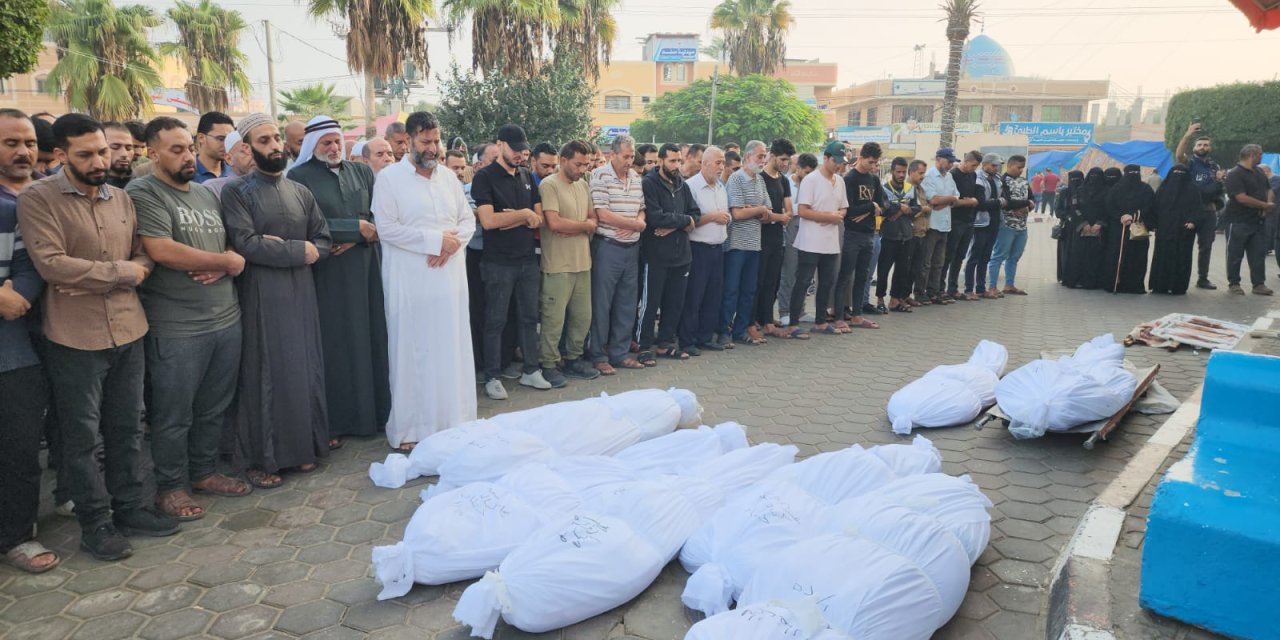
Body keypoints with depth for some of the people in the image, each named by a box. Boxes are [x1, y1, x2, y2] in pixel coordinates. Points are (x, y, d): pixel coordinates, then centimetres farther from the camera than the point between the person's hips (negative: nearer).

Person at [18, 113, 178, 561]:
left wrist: (109, 277, -10)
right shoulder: (38, 199, -8)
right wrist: (123, 272, -13)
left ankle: (130, 507, 29)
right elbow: (51, 264, -19)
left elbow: (145, 256, 9)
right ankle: (95, 523, 21)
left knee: (127, 428, 15)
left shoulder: (122, 199, 9)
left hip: (128, 331, 5)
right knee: (82, 436, 7)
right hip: (75, 338, -5)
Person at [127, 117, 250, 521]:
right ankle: (171, 486, 21)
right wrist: (226, 260, -10)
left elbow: (234, 247, 17)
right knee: (174, 415, 5)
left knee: (214, 408, 16)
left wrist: (224, 267, -7)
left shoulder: (207, 194, 15)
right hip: (176, 329, -7)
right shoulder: (143, 194, -8)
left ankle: (204, 472, 32)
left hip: (226, 319, 7)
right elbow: (162, 251, -21)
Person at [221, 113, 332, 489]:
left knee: (304, 369, 10)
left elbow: (324, 240, 7)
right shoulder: (236, 191, -5)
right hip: (260, 298, -4)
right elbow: (246, 244, -17)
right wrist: (299, 251, -12)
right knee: (264, 375, 3)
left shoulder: (300, 191, 11)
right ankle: (263, 458, 16)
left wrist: (280, 247, -10)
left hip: (302, 294, 5)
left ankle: (302, 446, 25)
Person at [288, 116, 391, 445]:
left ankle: (372, 412, 18)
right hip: (328, 274, -4)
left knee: (370, 339, 7)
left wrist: (356, 240, -12)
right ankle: (333, 422, 9)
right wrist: (357, 228, -11)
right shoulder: (300, 177, -2)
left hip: (366, 269, 4)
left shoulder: (362, 172, 12)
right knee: (334, 346, 0)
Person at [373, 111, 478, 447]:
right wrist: (436, 239, -15)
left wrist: (453, 243, -9)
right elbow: (387, 229, -12)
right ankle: (410, 428, 12)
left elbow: (468, 219, 12)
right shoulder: (389, 178, -4)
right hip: (410, 281, -4)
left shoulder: (449, 177, 11)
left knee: (452, 349, 8)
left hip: (450, 276, 5)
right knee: (413, 352, 1)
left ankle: (453, 419, 20)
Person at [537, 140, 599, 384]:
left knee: (582, 316, 13)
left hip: (582, 262, 7)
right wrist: (584, 226, -3)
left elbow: (593, 221, 11)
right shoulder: (549, 185, -10)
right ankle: (549, 364, 13)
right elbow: (554, 223, -19)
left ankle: (573, 359, 27)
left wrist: (571, 228, -9)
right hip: (558, 265, -7)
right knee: (554, 318, 0)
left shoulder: (584, 185, 13)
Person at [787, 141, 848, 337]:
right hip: (810, 243, -7)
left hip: (831, 243, 7)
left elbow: (843, 208, 17)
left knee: (827, 282, 13)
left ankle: (820, 321, 24)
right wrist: (829, 216, -18)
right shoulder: (811, 179, -10)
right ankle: (793, 323, 2)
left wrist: (839, 215, -7)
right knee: (802, 282, -3)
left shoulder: (840, 181, 11)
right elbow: (802, 211, -16)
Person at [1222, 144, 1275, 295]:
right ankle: (1234, 283, 13)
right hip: (1239, 222, -7)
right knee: (1235, 254, 3)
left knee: (1258, 254, 6)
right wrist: (1265, 205, -13)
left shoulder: (1259, 172, 13)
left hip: (1258, 221, 7)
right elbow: (1242, 198, -21)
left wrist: (1270, 202, -1)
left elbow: (1268, 190, 21)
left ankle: (1259, 284, 10)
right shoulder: (1235, 174, -13)